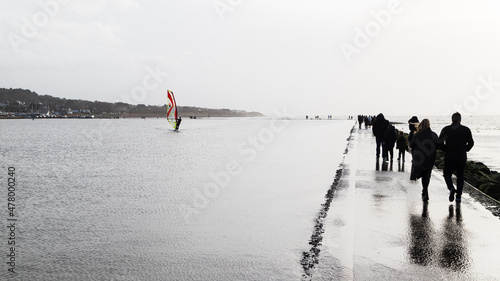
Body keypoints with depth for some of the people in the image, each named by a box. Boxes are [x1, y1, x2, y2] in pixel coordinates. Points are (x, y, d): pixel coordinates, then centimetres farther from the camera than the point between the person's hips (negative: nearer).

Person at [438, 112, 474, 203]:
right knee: (460, 176, 11)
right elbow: (471, 143, -2)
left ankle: (451, 188, -15)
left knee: (447, 173, 13)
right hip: (462, 156, 1)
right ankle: (458, 196, 10)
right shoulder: (466, 130, 0)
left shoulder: (446, 129, -1)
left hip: (449, 156, -1)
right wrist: (464, 150, 13)